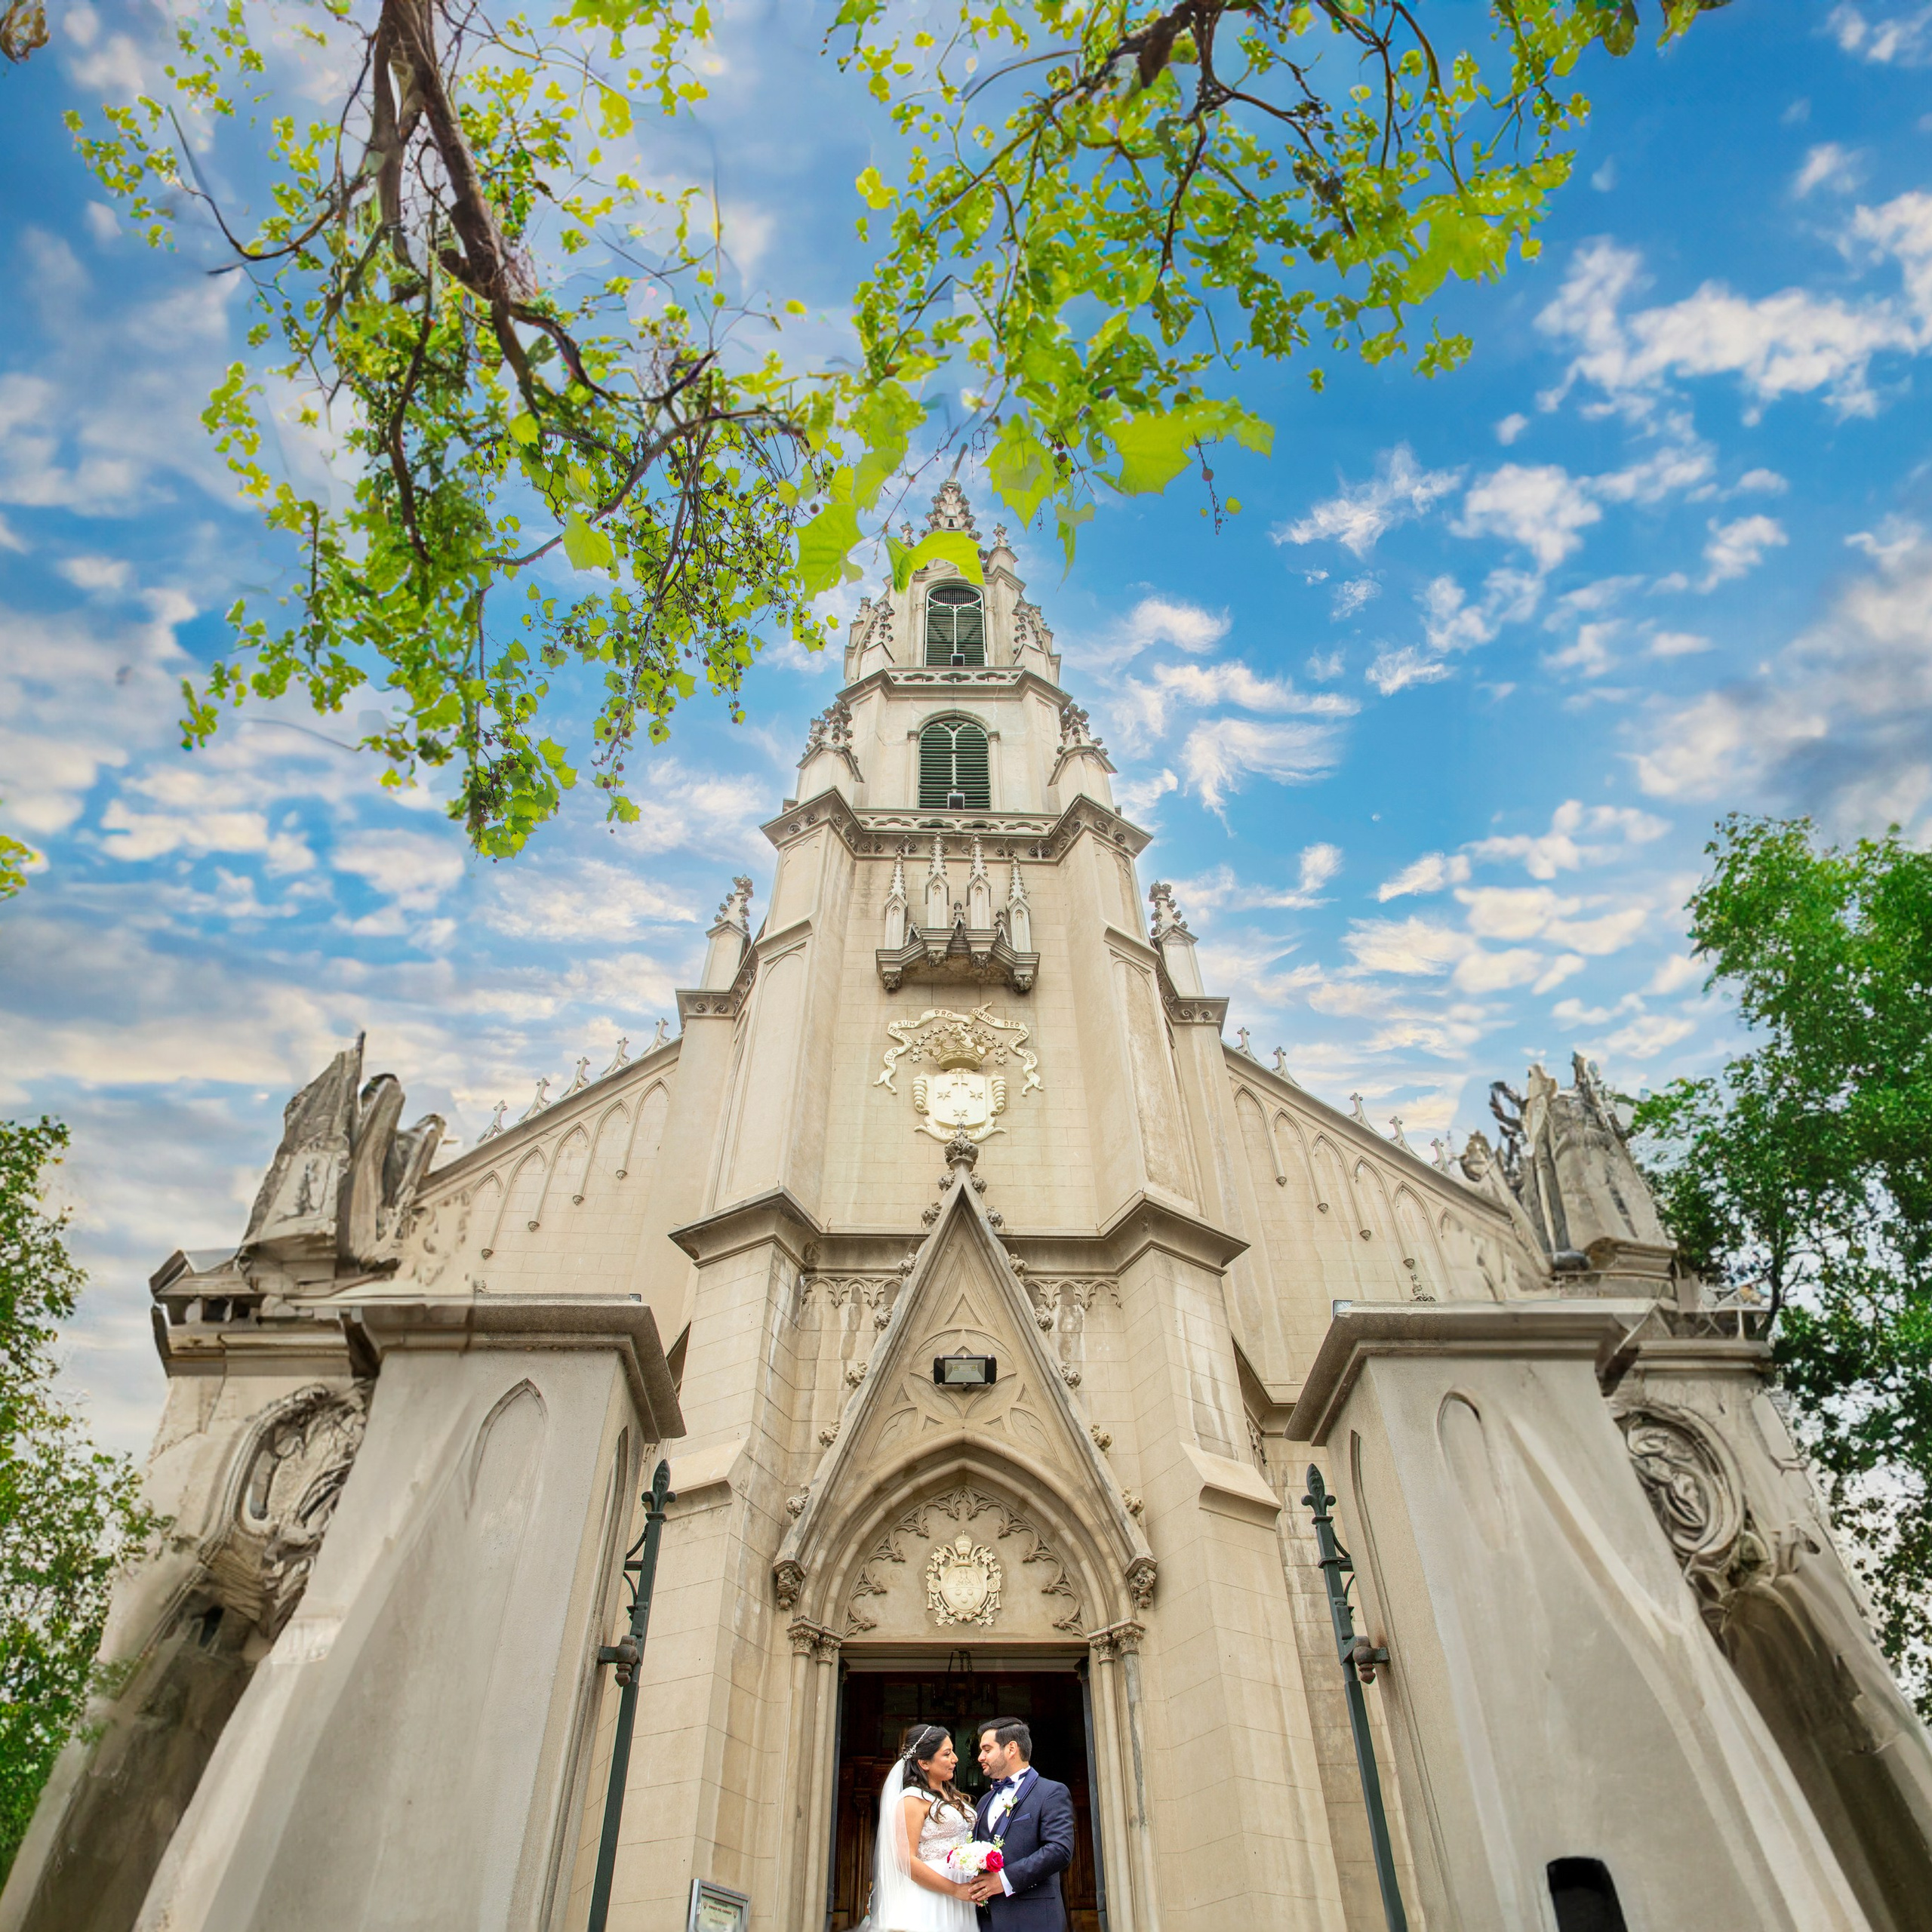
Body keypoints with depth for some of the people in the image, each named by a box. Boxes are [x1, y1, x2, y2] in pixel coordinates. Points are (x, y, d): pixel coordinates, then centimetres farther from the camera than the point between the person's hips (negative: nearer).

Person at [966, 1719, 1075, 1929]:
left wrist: (1005, 1879, -20)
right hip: (986, 1919, 7)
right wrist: (974, 1885, -2)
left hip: (1030, 1920, -7)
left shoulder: (1052, 1793, -6)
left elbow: (1060, 1850, -18)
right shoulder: (986, 1800, 19)